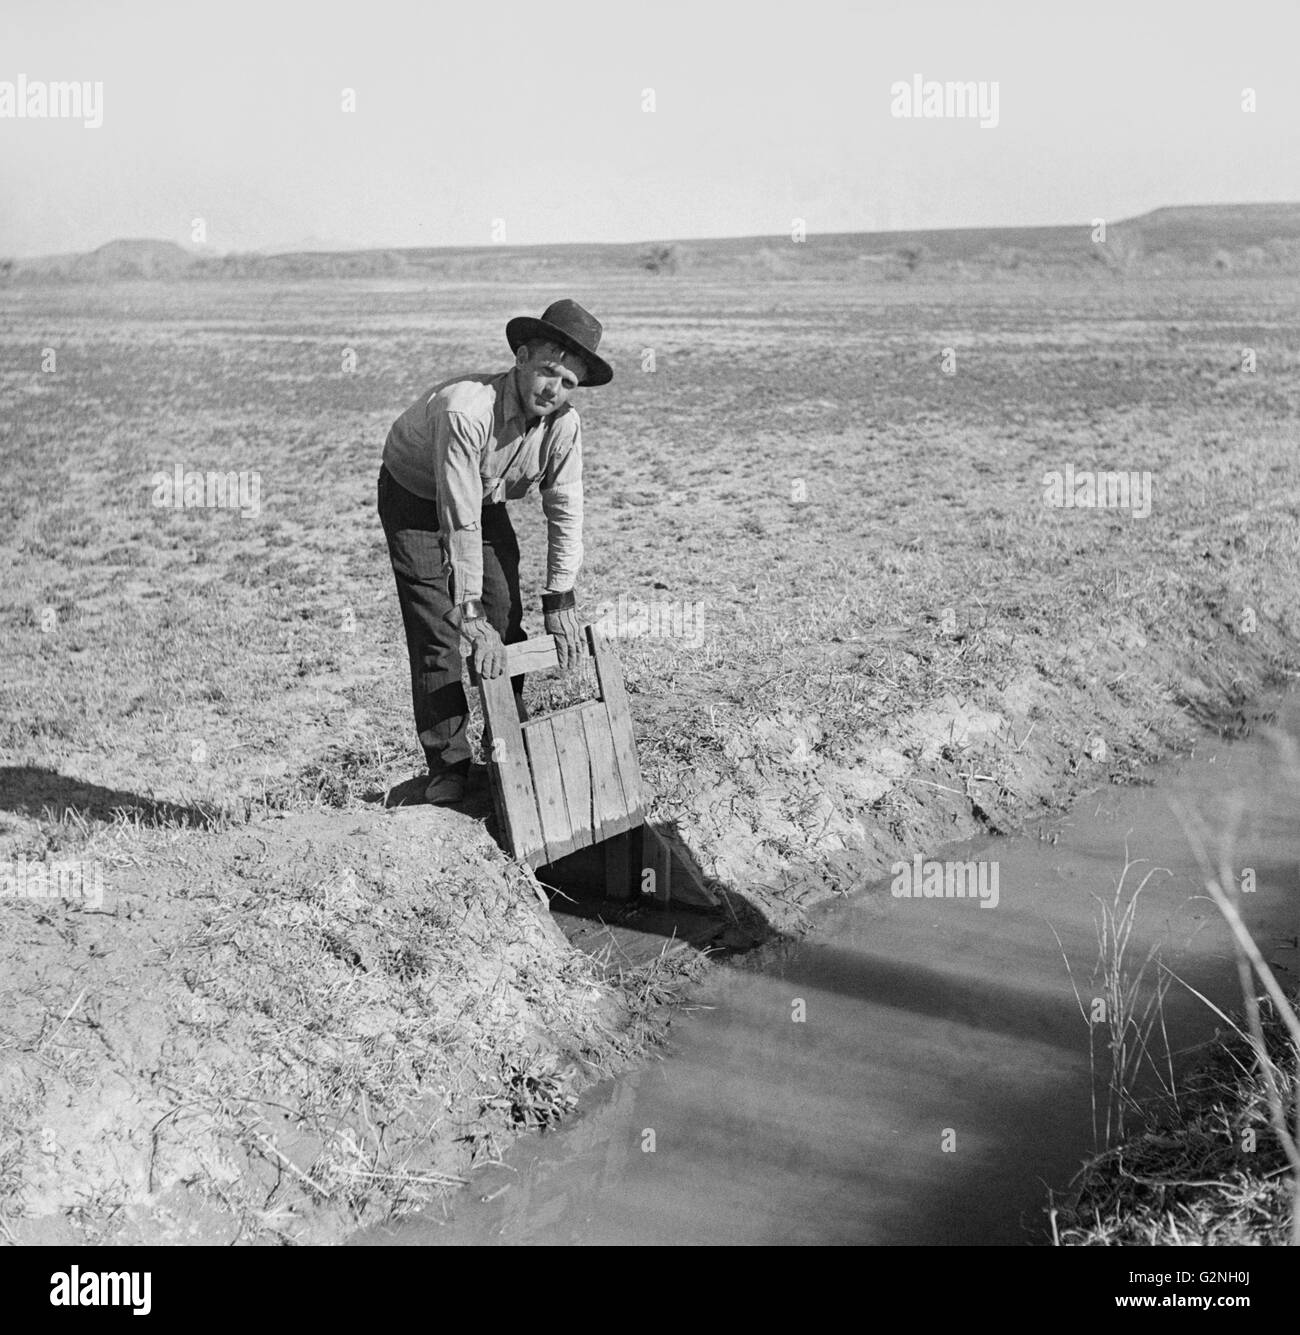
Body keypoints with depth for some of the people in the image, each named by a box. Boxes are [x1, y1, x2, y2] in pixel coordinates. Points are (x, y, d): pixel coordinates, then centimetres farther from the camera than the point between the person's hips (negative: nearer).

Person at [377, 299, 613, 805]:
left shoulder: (564, 425, -22)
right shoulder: (467, 409, -39)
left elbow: (565, 513, -11)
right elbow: (459, 522, -39)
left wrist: (560, 603, -12)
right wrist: (472, 616, -37)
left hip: (487, 502, 5)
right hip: (414, 499, -5)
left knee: (506, 622, 2)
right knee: (437, 632, -10)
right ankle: (447, 765, 1)